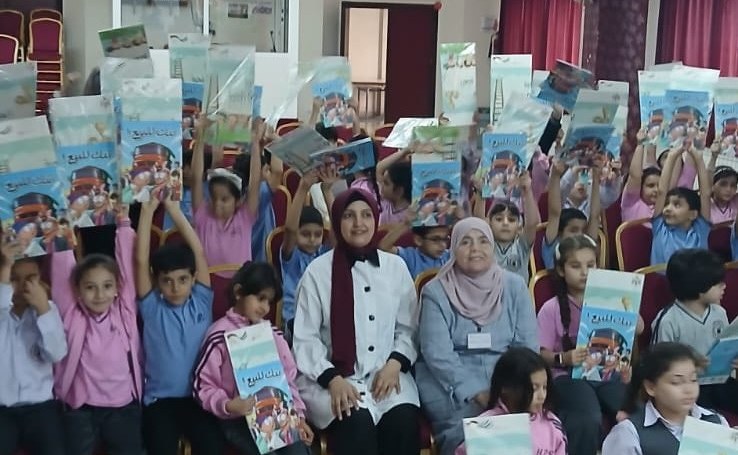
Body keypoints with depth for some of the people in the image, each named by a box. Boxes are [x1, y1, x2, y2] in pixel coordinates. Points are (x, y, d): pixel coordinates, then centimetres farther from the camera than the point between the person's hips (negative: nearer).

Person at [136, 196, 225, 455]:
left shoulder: (201, 301, 3)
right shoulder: (152, 307, 0)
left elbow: (199, 253, -5)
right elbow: (141, 261, -9)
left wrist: (174, 210, -6)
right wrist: (148, 210, -11)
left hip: (198, 396, 1)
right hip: (161, 399, -1)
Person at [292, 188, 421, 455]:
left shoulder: (395, 266, 8)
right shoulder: (318, 271, -2)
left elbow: (408, 328, 12)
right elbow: (305, 339, -2)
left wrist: (395, 364, -6)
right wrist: (333, 380, -15)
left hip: (386, 373, 3)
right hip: (332, 376, -2)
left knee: (404, 420, -27)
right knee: (358, 422, -32)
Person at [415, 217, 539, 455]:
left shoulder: (514, 286, 8)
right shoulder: (436, 291, 0)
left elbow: (528, 344, 4)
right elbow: (437, 353, -8)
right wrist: (477, 393, -18)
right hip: (452, 385, -2)